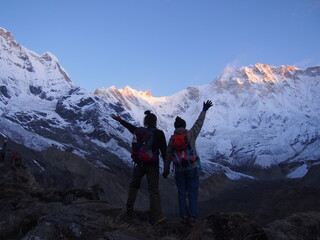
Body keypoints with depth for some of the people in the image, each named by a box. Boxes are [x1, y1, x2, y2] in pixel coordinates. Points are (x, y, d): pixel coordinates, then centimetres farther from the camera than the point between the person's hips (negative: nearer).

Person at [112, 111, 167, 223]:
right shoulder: (159, 133, -10)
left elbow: (130, 127, 19)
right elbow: (164, 150, -7)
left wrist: (120, 120, 38)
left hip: (139, 164, 3)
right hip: (153, 165, -3)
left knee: (134, 185, 23)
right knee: (154, 190, 3)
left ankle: (129, 209, 29)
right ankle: (156, 217, 2)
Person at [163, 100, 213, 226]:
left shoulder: (172, 139, 0)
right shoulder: (190, 134, -5)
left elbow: (168, 156, 3)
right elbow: (199, 123, 6)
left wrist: (166, 170, 13)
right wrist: (204, 110, 19)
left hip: (179, 169, 2)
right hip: (192, 167, -2)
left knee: (182, 193, 12)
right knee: (193, 193, 4)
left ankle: (184, 217, 13)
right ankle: (192, 218, 4)